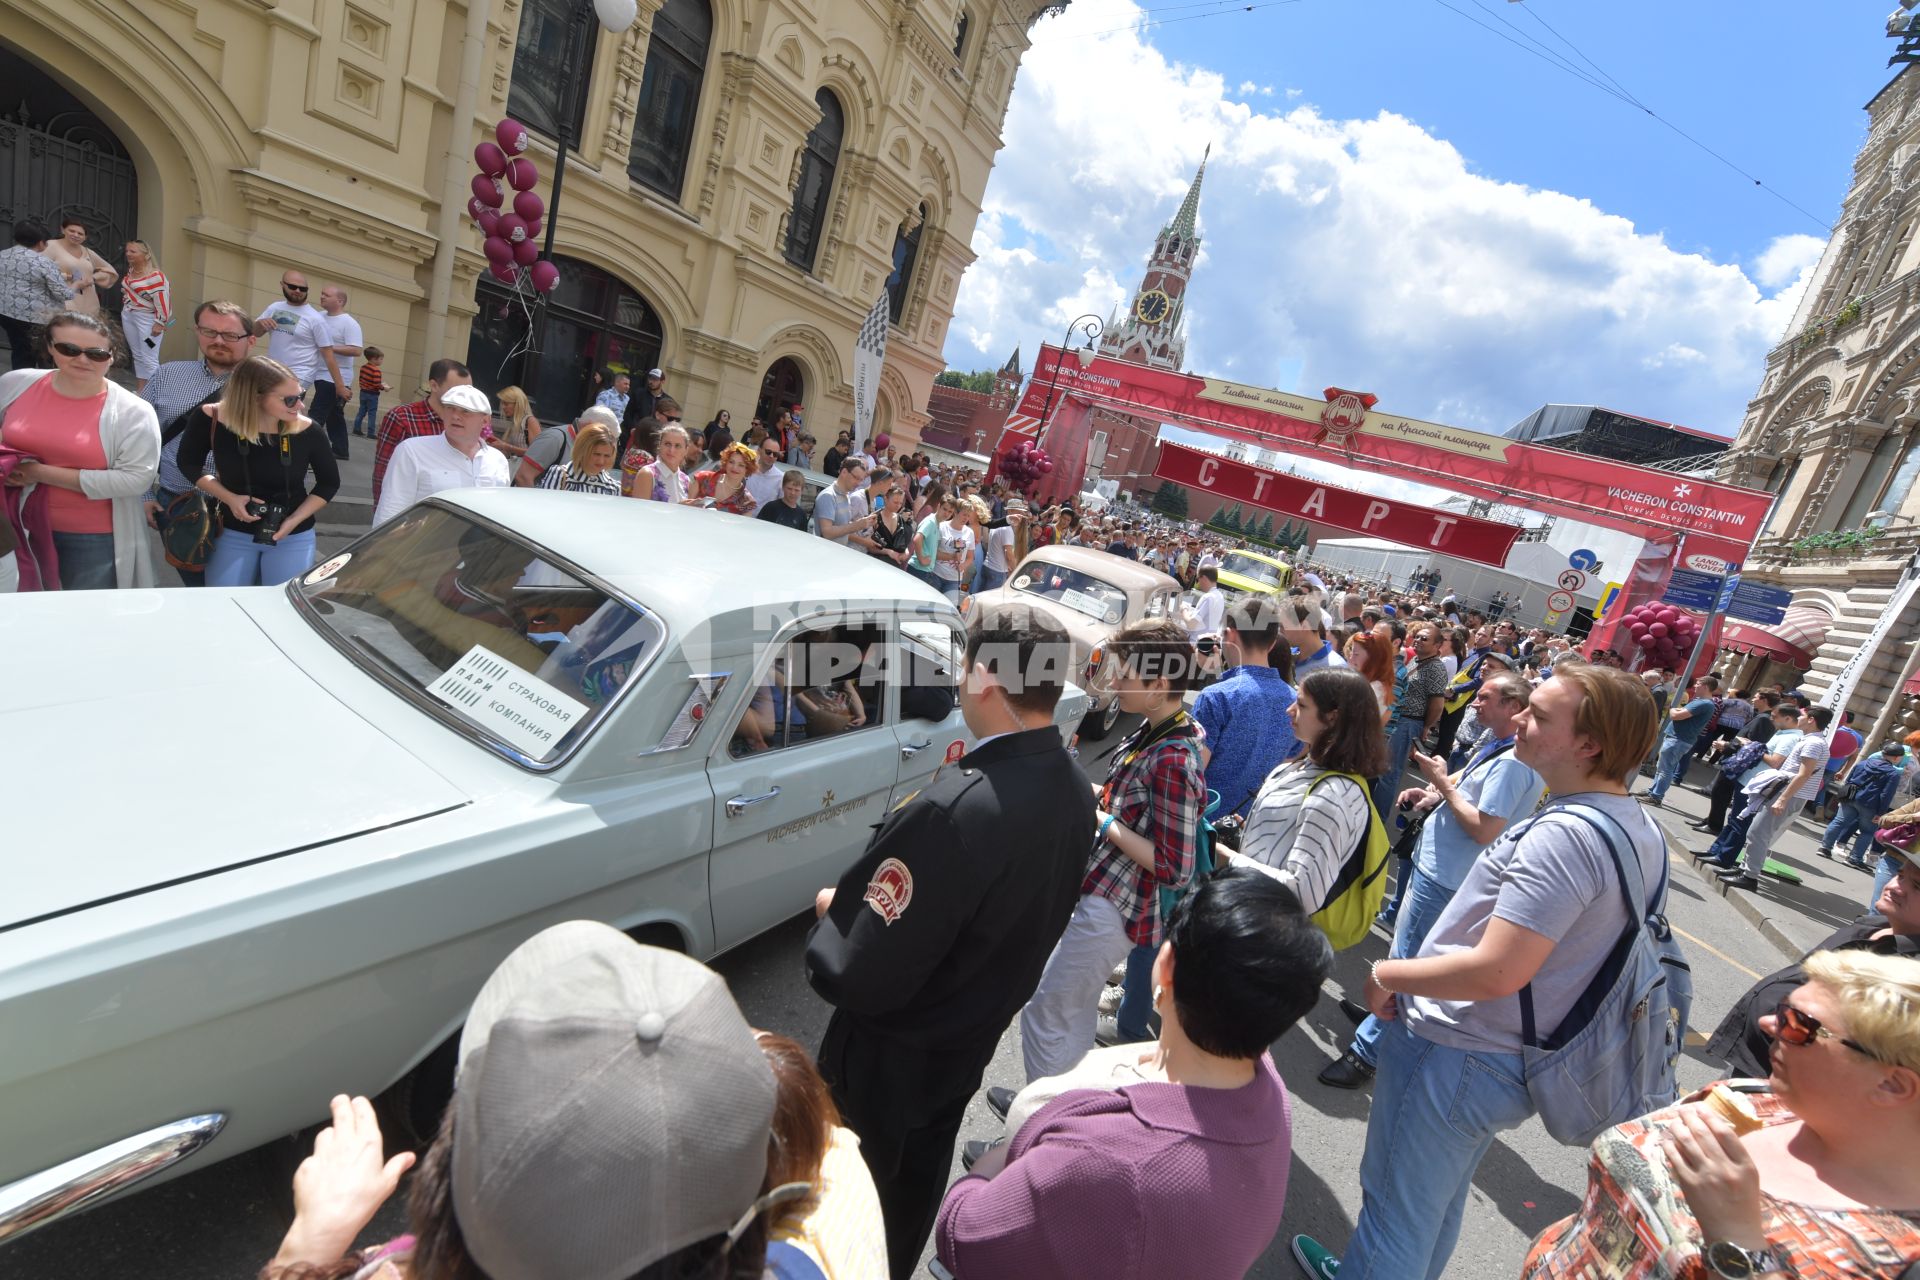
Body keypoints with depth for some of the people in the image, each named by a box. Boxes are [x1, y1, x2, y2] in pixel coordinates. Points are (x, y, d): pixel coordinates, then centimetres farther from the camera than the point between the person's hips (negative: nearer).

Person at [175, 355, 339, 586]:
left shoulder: (308, 432, -16)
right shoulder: (211, 420, -14)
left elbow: (329, 483, -1)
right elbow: (189, 465, 3)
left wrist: (295, 520, -11)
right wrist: (230, 499, -13)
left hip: (293, 539, -1)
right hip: (232, 534, 1)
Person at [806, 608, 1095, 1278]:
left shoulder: (954, 809, -40)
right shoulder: (1073, 788, -12)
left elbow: (860, 978, -34)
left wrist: (830, 910, -14)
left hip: (894, 1062, -7)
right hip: (974, 1039, 7)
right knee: (918, 1183, 32)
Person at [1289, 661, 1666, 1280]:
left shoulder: (1563, 835, -29)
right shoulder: (1641, 829, 2)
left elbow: (1495, 972, -32)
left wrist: (1387, 975, -18)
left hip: (1455, 1059, -9)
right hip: (1512, 1059, 10)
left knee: (1397, 1201, 11)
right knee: (1441, 1197, 27)